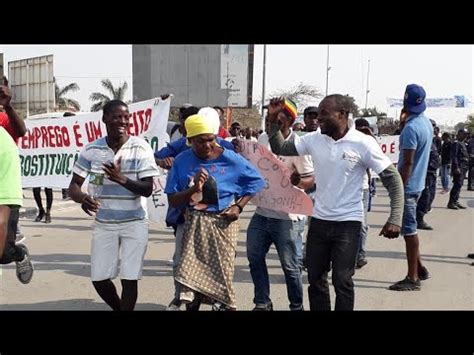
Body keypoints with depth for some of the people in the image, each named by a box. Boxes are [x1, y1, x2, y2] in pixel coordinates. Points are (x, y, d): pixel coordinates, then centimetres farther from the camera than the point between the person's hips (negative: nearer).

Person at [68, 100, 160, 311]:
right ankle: (119, 308, 35)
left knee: (129, 278, -2)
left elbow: (147, 190, -13)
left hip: (134, 223, -2)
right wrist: (83, 198, -24)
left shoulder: (140, 147, -10)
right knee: (99, 279, 7)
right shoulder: (92, 149, -4)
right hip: (103, 223, 3)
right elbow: (74, 185, -1)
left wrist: (122, 179, -30)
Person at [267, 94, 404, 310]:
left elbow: (392, 178, -11)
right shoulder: (314, 139, -2)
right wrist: (273, 119, -7)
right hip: (319, 220, 5)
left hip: (348, 223, -5)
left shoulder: (363, 143, -14)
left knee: (342, 281, -2)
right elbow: (280, 149, 6)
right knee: (315, 279, 14)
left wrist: (395, 219, -18)